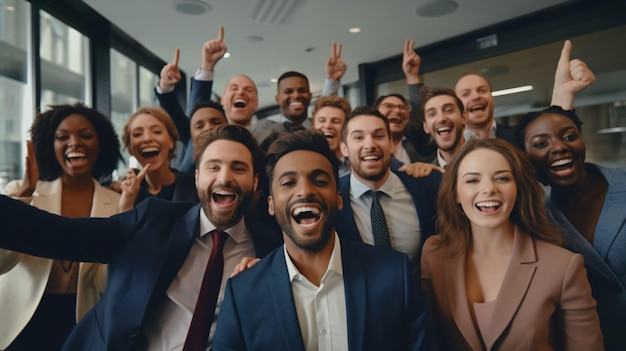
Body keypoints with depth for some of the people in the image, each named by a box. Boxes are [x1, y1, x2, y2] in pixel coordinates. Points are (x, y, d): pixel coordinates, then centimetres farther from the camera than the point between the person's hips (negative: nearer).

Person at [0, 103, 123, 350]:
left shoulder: (117, 205, -5)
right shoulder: (21, 191, -4)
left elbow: (109, 285, -8)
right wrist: (25, 192, -21)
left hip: (81, 321, 0)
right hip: (21, 321, 0)